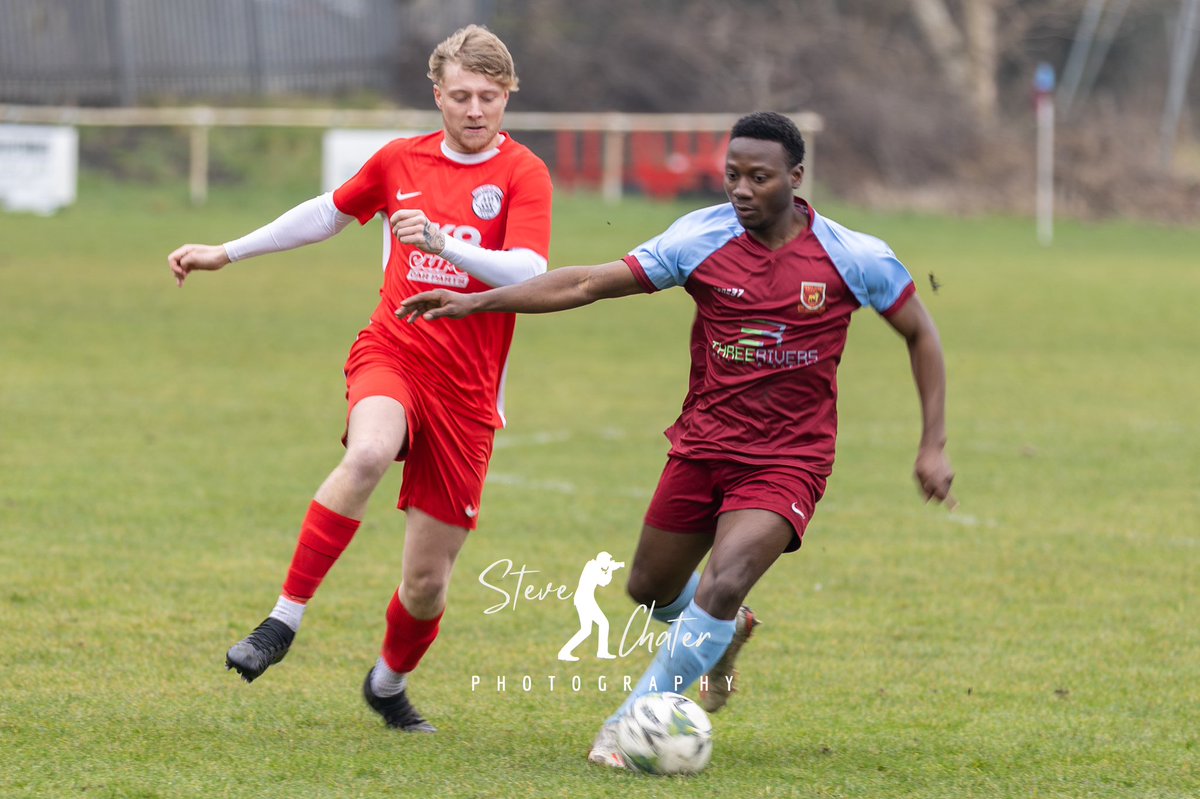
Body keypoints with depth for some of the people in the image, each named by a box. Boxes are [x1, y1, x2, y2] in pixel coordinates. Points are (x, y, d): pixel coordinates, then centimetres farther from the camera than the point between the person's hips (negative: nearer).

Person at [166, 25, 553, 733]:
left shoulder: (523, 175, -4)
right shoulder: (401, 160, 8)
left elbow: (529, 274, -20)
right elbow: (331, 213, 27)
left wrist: (441, 244, -36)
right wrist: (227, 253, 30)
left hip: (467, 390, -1)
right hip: (390, 353, 1)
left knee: (428, 581, 3)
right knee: (368, 454, -36)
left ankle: (390, 684, 34)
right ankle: (284, 621, -30)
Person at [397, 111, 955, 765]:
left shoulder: (851, 257, -10)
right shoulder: (700, 241, -8)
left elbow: (919, 333, 3)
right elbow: (590, 284, -7)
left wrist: (933, 445, -1)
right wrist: (475, 302, -11)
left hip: (788, 460, -3)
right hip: (702, 447, 3)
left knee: (723, 586, -24)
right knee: (650, 588, 15)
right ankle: (726, 634, 50)